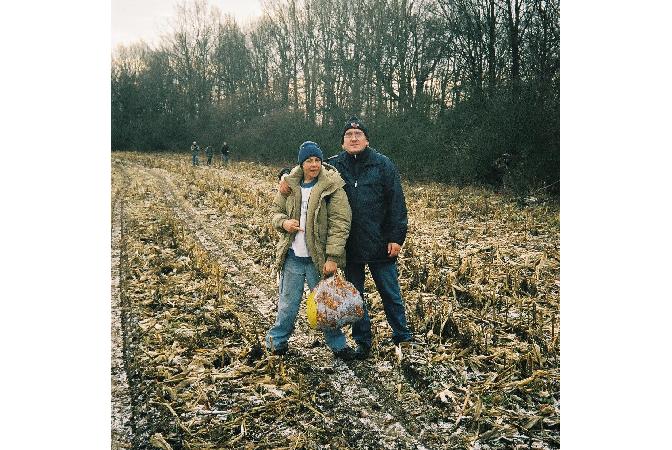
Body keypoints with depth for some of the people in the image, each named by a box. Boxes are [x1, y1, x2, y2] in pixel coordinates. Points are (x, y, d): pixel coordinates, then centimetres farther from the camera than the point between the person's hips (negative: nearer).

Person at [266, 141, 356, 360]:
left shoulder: (332, 187, -10)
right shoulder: (289, 185, 2)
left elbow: (339, 224, -14)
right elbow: (276, 211, 14)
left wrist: (332, 257, -19)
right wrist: (283, 222, -11)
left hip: (319, 259, -3)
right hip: (292, 257, 3)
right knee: (288, 303, 15)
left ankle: (338, 344, 26)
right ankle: (277, 340, 34)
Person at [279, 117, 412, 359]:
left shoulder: (383, 164, -3)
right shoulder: (334, 165, 2)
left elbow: (396, 202, -4)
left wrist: (397, 237, -8)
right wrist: (286, 176, -5)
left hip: (380, 245, -2)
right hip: (350, 246, 3)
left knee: (390, 292, 9)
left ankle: (402, 336, 27)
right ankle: (362, 342, 29)